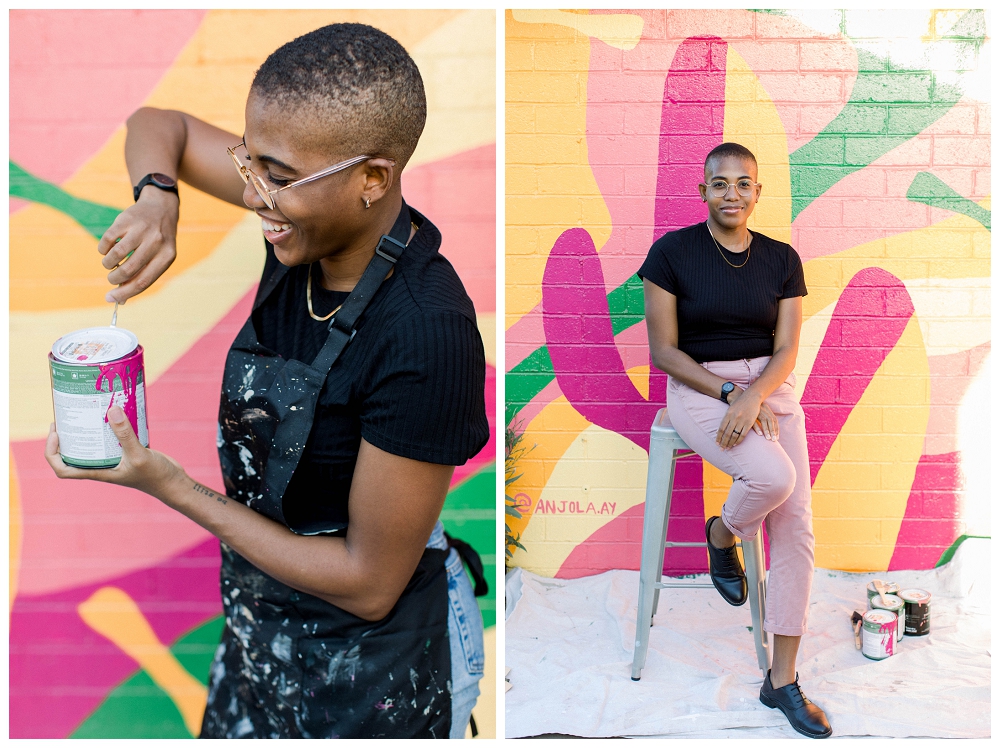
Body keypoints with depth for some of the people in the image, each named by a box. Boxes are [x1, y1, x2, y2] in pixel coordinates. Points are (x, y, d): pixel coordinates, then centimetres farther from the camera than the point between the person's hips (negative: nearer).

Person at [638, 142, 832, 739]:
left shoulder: (782, 259, 5)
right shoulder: (672, 251, -5)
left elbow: (786, 350, 0)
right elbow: (664, 349, -7)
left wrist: (753, 396, -20)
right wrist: (728, 392, -17)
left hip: (771, 388, 4)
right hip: (697, 388, -4)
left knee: (797, 526, -8)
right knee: (774, 475, -31)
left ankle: (783, 680, 4)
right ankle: (721, 536, 7)